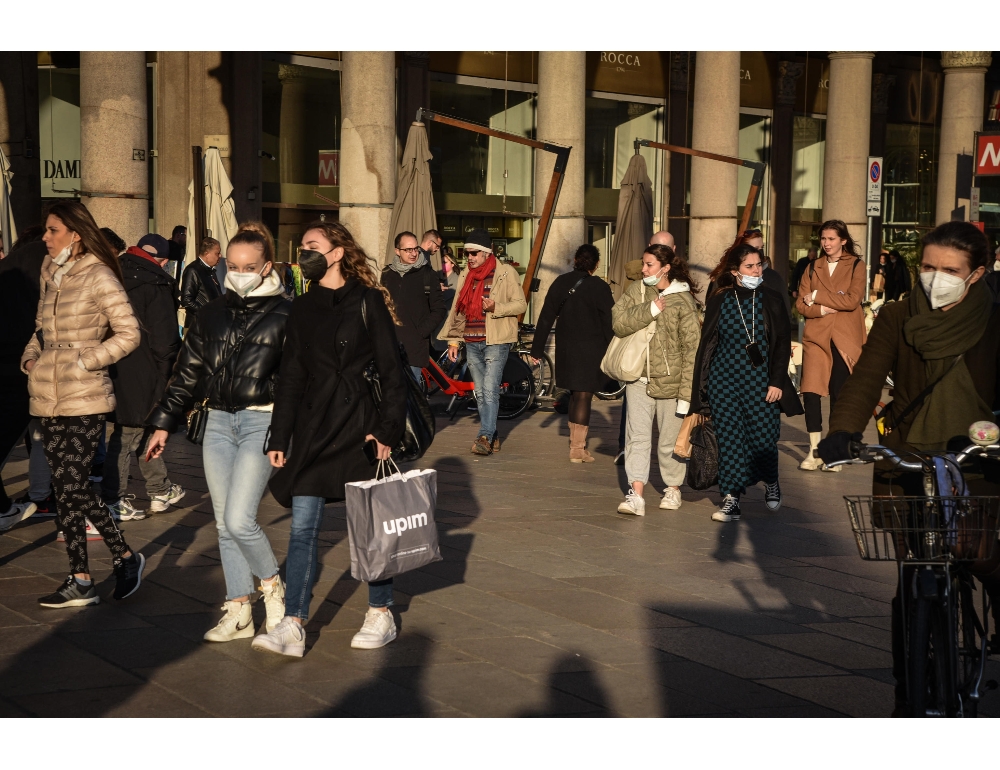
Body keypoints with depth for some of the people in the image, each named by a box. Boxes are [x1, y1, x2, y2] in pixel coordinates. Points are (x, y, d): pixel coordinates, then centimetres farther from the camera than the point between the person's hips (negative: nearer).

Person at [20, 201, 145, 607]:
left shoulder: (98, 277, -8)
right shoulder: (50, 275, 13)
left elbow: (129, 333, -11)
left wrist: (84, 360, -14)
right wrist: (30, 357, 7)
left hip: (84, 397, -7)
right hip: (50, 396, 7)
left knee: (72, 486, -9)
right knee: (68, 487, 7)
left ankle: (125, 556, 10)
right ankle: (80, 582, 12)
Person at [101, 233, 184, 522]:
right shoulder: (155, 284, -14)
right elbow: (164, 337, -15)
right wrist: (169, 370, -1)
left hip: (115, 369, 8)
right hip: (142, 373, -8)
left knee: (144, 428, 19)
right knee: (129, 433, 2)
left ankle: (160, 490, 28)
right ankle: (112, 501, 7)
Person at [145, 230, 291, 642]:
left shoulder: (285, 315, -3)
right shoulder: (210, 314, 11)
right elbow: (187, 373, 16)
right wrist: (163, 423, 14)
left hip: (263, 422, -5)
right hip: (219, 422, 5)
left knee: (239, 519, -13)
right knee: (225, 525, 7)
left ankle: (272, 585, 13)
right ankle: (238, 612, 17)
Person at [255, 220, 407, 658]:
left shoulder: (368, 301, -3)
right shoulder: (303, 309, 11)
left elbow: (391, 370, -4)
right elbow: (291, 377, 12)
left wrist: (388, 429, -10)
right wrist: (279, 438, 6)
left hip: (360, 424, -4)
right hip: (313, 428, 4)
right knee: (302, 527, -3)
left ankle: (381, 615, 21)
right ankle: (293, 627, -4)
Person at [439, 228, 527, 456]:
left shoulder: (506, 273, -3)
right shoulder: (465, 277, 15)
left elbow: (521, 304, -6)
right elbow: (457, 311, 18)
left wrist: (496, 307, -22)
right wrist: (453, 341, 14)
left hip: (496, 342, -6)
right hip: (472, 343, 6)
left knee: (490, 390, -16)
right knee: (480, 393, 7)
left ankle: (485, 437, -19)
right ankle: (493, 438, 14)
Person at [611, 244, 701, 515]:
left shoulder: (683, 301, -8)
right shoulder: (636, 290, 5)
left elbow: (692, 349, -9)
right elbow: (619, 323, -8)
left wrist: (687, 393, -12)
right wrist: (649, 310, -19)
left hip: (669, 380, -3)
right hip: (638, 378, 3)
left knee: (670, 439, 9)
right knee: (637, 436, -6)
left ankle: (673, 488, 27)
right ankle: (636, 495, -10)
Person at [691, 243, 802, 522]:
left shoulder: (771, 300, 2)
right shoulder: (719, 301, 4)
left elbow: (782, 343, 2)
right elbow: (706, 344, 7)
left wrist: (777, 382, -7)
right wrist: (701, 389, 5)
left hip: (760, 381, -1)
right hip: (724, 381, 1)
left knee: (764, 438, 0)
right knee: (729, 440, -2)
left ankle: (771, 483, 29)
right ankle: (731, 500, 4)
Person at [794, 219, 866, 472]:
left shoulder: (856, 266, 4)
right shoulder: (813, 268, 13)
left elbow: (852, 301, -10)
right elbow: (801, 304, 7)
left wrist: (817, 296, -8)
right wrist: (822, 310, -12)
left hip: (845, 338, -2)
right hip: (816, 335, 2)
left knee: (839, 395, 0)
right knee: (810, 391, -9)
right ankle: (814, 450, -1)